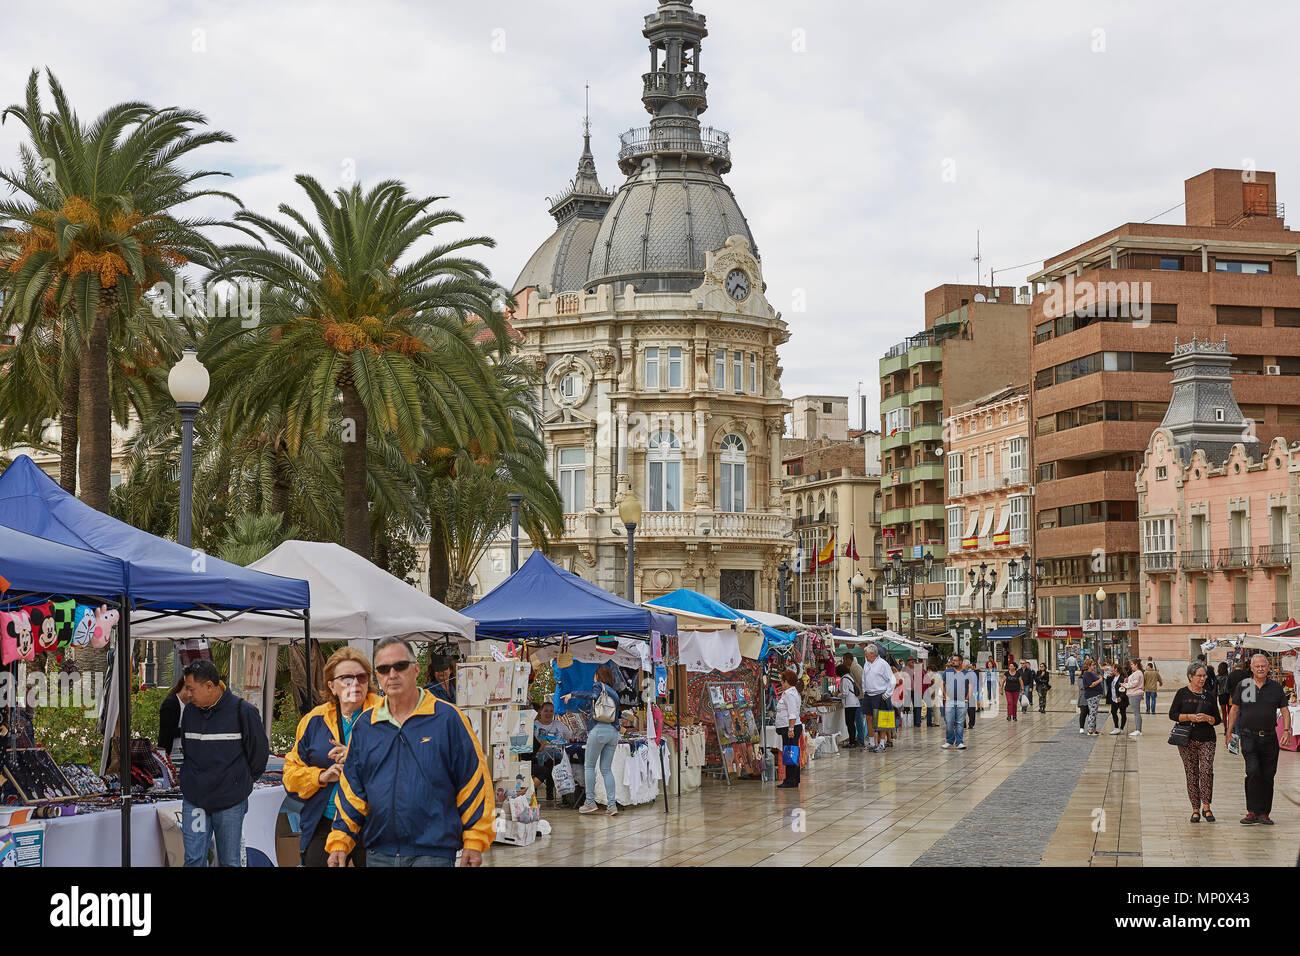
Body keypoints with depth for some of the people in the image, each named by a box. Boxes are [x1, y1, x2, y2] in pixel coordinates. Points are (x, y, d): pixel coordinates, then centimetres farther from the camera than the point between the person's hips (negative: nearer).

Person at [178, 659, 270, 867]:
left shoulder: (242, 711, -9)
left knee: (229, 861, 5)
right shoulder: (190, 711, 6)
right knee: (193, 860, -1)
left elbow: (259, 751, 1)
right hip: (193, 800, 4)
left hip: (230, 803, -4)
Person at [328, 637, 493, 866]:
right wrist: (340, 842, 6)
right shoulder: (364, 726, 11)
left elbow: (473, 779, -2)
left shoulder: (447, 718, -1)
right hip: (378, 854, 4)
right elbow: (350, 791, 13)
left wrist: (474, 842, -5)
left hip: (433, 853, -4)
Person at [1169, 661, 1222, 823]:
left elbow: (1217, 719, 11)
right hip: (1187, 739, -1)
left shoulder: (1209, 696, 10)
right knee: (1191, 773, 1)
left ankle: (1206, 807, -6)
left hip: (1207, 739, 1)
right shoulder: (1182, 693, 4)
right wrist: (1189, 717, -13)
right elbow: (1172, 714, 1)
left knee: (1207, 770, -15)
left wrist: (1207, 718, -9)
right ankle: (1195, 809, 8)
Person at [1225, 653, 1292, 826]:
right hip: (1249, 737, -2)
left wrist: (1286, 730, -8)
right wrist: (1229, 733, 7)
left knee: (1268, 776, 4)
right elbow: (1234, 710, 10)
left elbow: (1285, 710, 7)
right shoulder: (1242, 686, 4)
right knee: (1253, 772, -17)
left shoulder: (1276, 687, 6)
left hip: (1269, 737, 2)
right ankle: (1252, 812, -11)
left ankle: (1264, 813, 13)